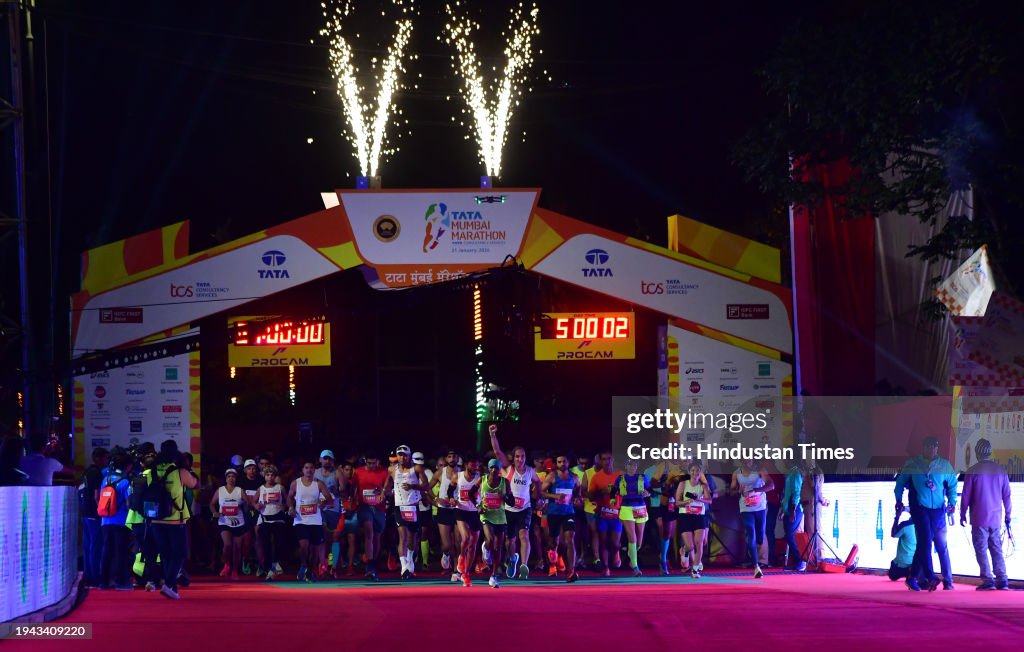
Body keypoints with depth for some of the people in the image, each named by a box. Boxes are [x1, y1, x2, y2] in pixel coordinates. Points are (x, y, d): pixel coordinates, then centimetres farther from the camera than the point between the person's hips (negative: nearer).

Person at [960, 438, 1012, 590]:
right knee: (997, 549, 10)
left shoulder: (972, 471, -8)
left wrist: (963, 515, 8)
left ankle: (988, 580, -5)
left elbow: (966, 495, -4)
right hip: (996, 518, 4)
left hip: (979, 519, -4)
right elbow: (1007, 495, 8)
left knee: (981, 550, 1)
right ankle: (1002, 580, 4)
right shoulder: (1001, 470, 3)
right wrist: (1007, 514, 18)